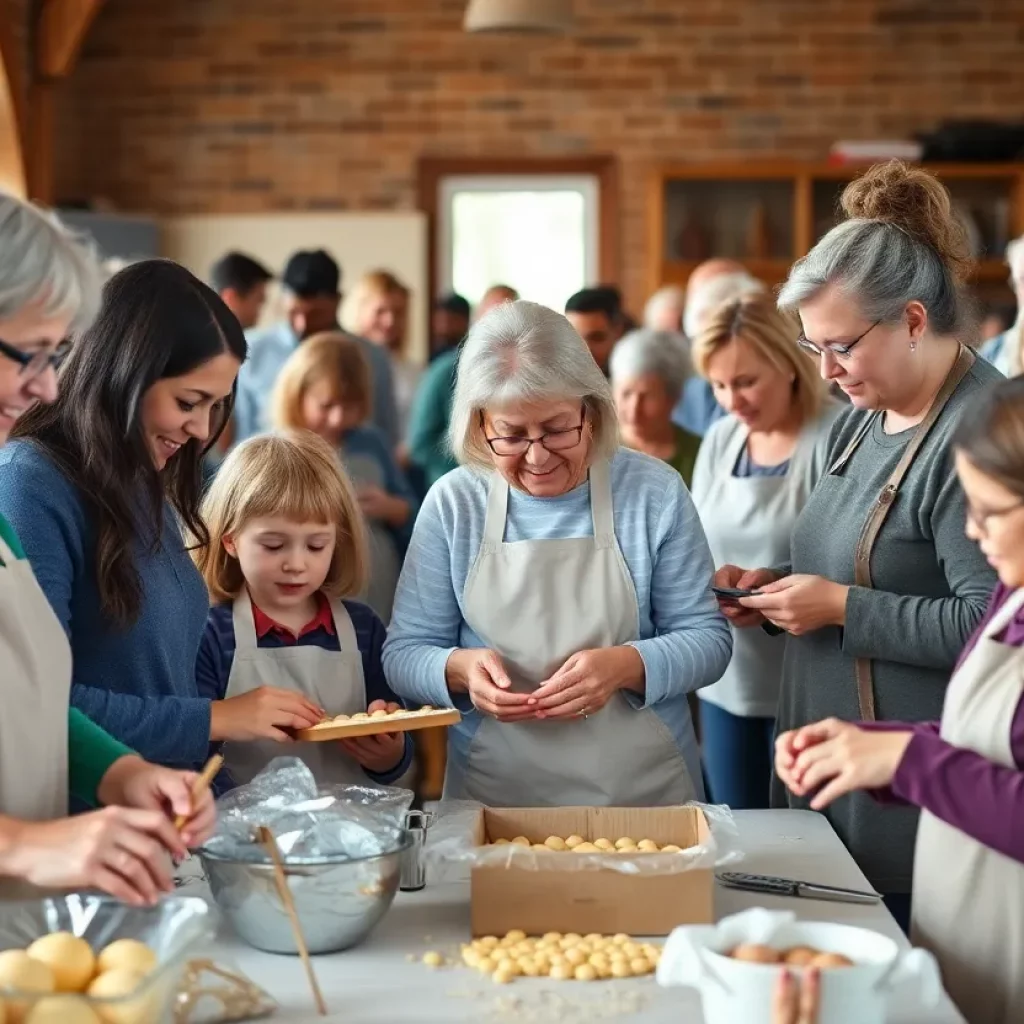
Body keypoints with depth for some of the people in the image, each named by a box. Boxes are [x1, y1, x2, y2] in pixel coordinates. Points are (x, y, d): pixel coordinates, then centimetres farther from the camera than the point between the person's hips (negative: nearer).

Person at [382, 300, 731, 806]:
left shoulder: (653, 491, -3)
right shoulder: (452, 503, -1)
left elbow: (707, 638, 0)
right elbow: (402, 654, 2)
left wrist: (626, 665, -19)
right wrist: (460, 669, -19)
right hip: (493, 795, 2)